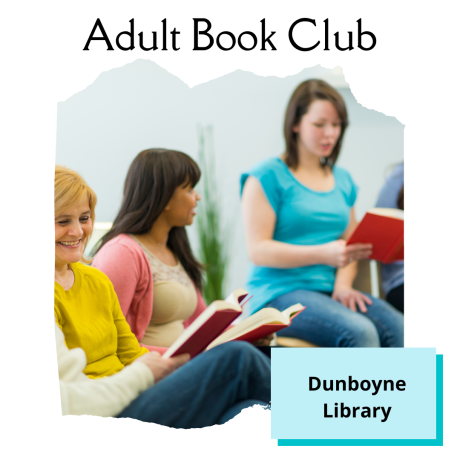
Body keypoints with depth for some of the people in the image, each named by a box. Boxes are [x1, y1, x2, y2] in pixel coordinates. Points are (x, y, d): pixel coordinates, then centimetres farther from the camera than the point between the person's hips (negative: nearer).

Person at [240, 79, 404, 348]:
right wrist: (323, 254, -21)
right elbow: (258, 250, -9)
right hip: (280, 292, -5)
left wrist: (343, 284, -4)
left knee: (399, 329, -23)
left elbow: (349, 247, 18)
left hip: (329, 293, 6)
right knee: (359, 332, -32)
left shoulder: (343, 180, 19)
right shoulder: (267, 177, -1)